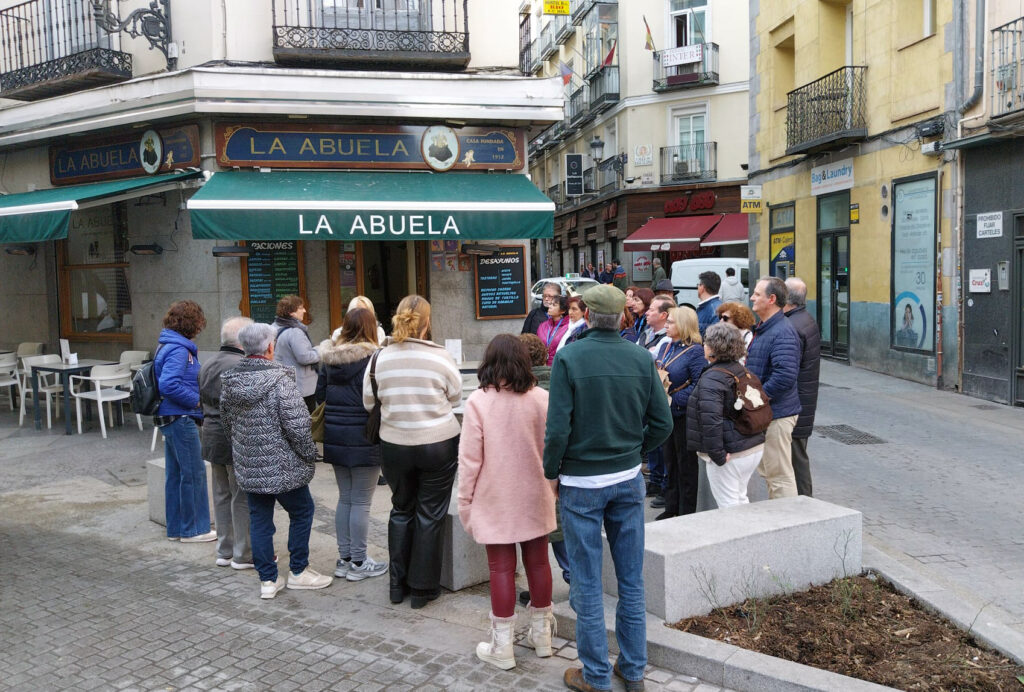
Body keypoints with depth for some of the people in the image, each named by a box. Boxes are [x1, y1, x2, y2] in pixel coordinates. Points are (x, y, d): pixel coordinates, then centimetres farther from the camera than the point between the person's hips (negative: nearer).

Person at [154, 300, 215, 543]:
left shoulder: (169, 345, 13)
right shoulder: (178, 350, -18)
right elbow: (169, 385, -28)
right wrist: (197, 400, -17)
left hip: (171, 419, 10)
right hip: (181, 419, -10)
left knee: (175, 474, 15)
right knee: (193, 473, -1)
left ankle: (176, 528, 24)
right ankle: (193, 529, 9)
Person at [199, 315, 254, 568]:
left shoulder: (208, 364, 11)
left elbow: (202, 399, 18)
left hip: (212, 437, 9)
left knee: (222, 495, 17)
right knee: (244, 498, 1)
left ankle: (225, 551, 26)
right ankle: (244, 555, 9)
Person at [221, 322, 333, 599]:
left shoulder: (229, 381, 2)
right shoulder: (279, 380, -20)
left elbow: (227, 422, 12)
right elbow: (296, 424, -21)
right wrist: (309, 453, -6)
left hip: (248, 466, 6)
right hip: (281, 466, -6)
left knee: (259, 519, 13)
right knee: (302, 512, 13)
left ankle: (268, 579, 20)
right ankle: (298, 572, 22)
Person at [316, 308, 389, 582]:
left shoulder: (329, 359, 5)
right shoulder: (372, 358, -13)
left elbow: (319, 395, 10)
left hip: (335, 438, 6)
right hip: (364, 439, -6)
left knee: (345, 499, 16)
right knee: (361, 502, 3)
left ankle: (344, 559, 24)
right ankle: (358, 563, 11)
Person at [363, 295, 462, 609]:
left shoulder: (381, 358, -6)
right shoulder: (441, 357, -12)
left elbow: (369, 402, 3)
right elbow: (455, 398, 0)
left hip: (394, 446, 2)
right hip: (439, 444, -2)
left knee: (401, 510, 18)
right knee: (430, 515, 9)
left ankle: (398, 584, 25)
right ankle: (422, 588, 17)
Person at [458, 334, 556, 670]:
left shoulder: (478, 402, -12)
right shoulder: (541, 398, -5)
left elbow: (469, 458, -10)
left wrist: (465, 501, 1)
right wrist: (552, 486, 15)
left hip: (496, 500, -3)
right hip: (535, 497, 3)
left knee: (502, 568, 5)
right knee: (537, 562, 14)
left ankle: (502, 647, 14)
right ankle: (541, 635, 29)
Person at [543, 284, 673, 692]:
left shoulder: (569, 358, -14)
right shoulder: (641, 359, -3)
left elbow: (557, 428, -17)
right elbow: (662, 423, 0)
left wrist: (551, 472, -2)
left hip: (581, 482, -4)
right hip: (629, 480, 4)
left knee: (587, 582, 7)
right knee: (632, 580, 14)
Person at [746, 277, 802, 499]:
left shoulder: (783, 333, -20)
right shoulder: (763, 328, 15)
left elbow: (785, 376, -30)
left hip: (777, 414, -11)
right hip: (763, 414, 11)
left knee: (779, 475, -2)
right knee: (767, 472, 19)